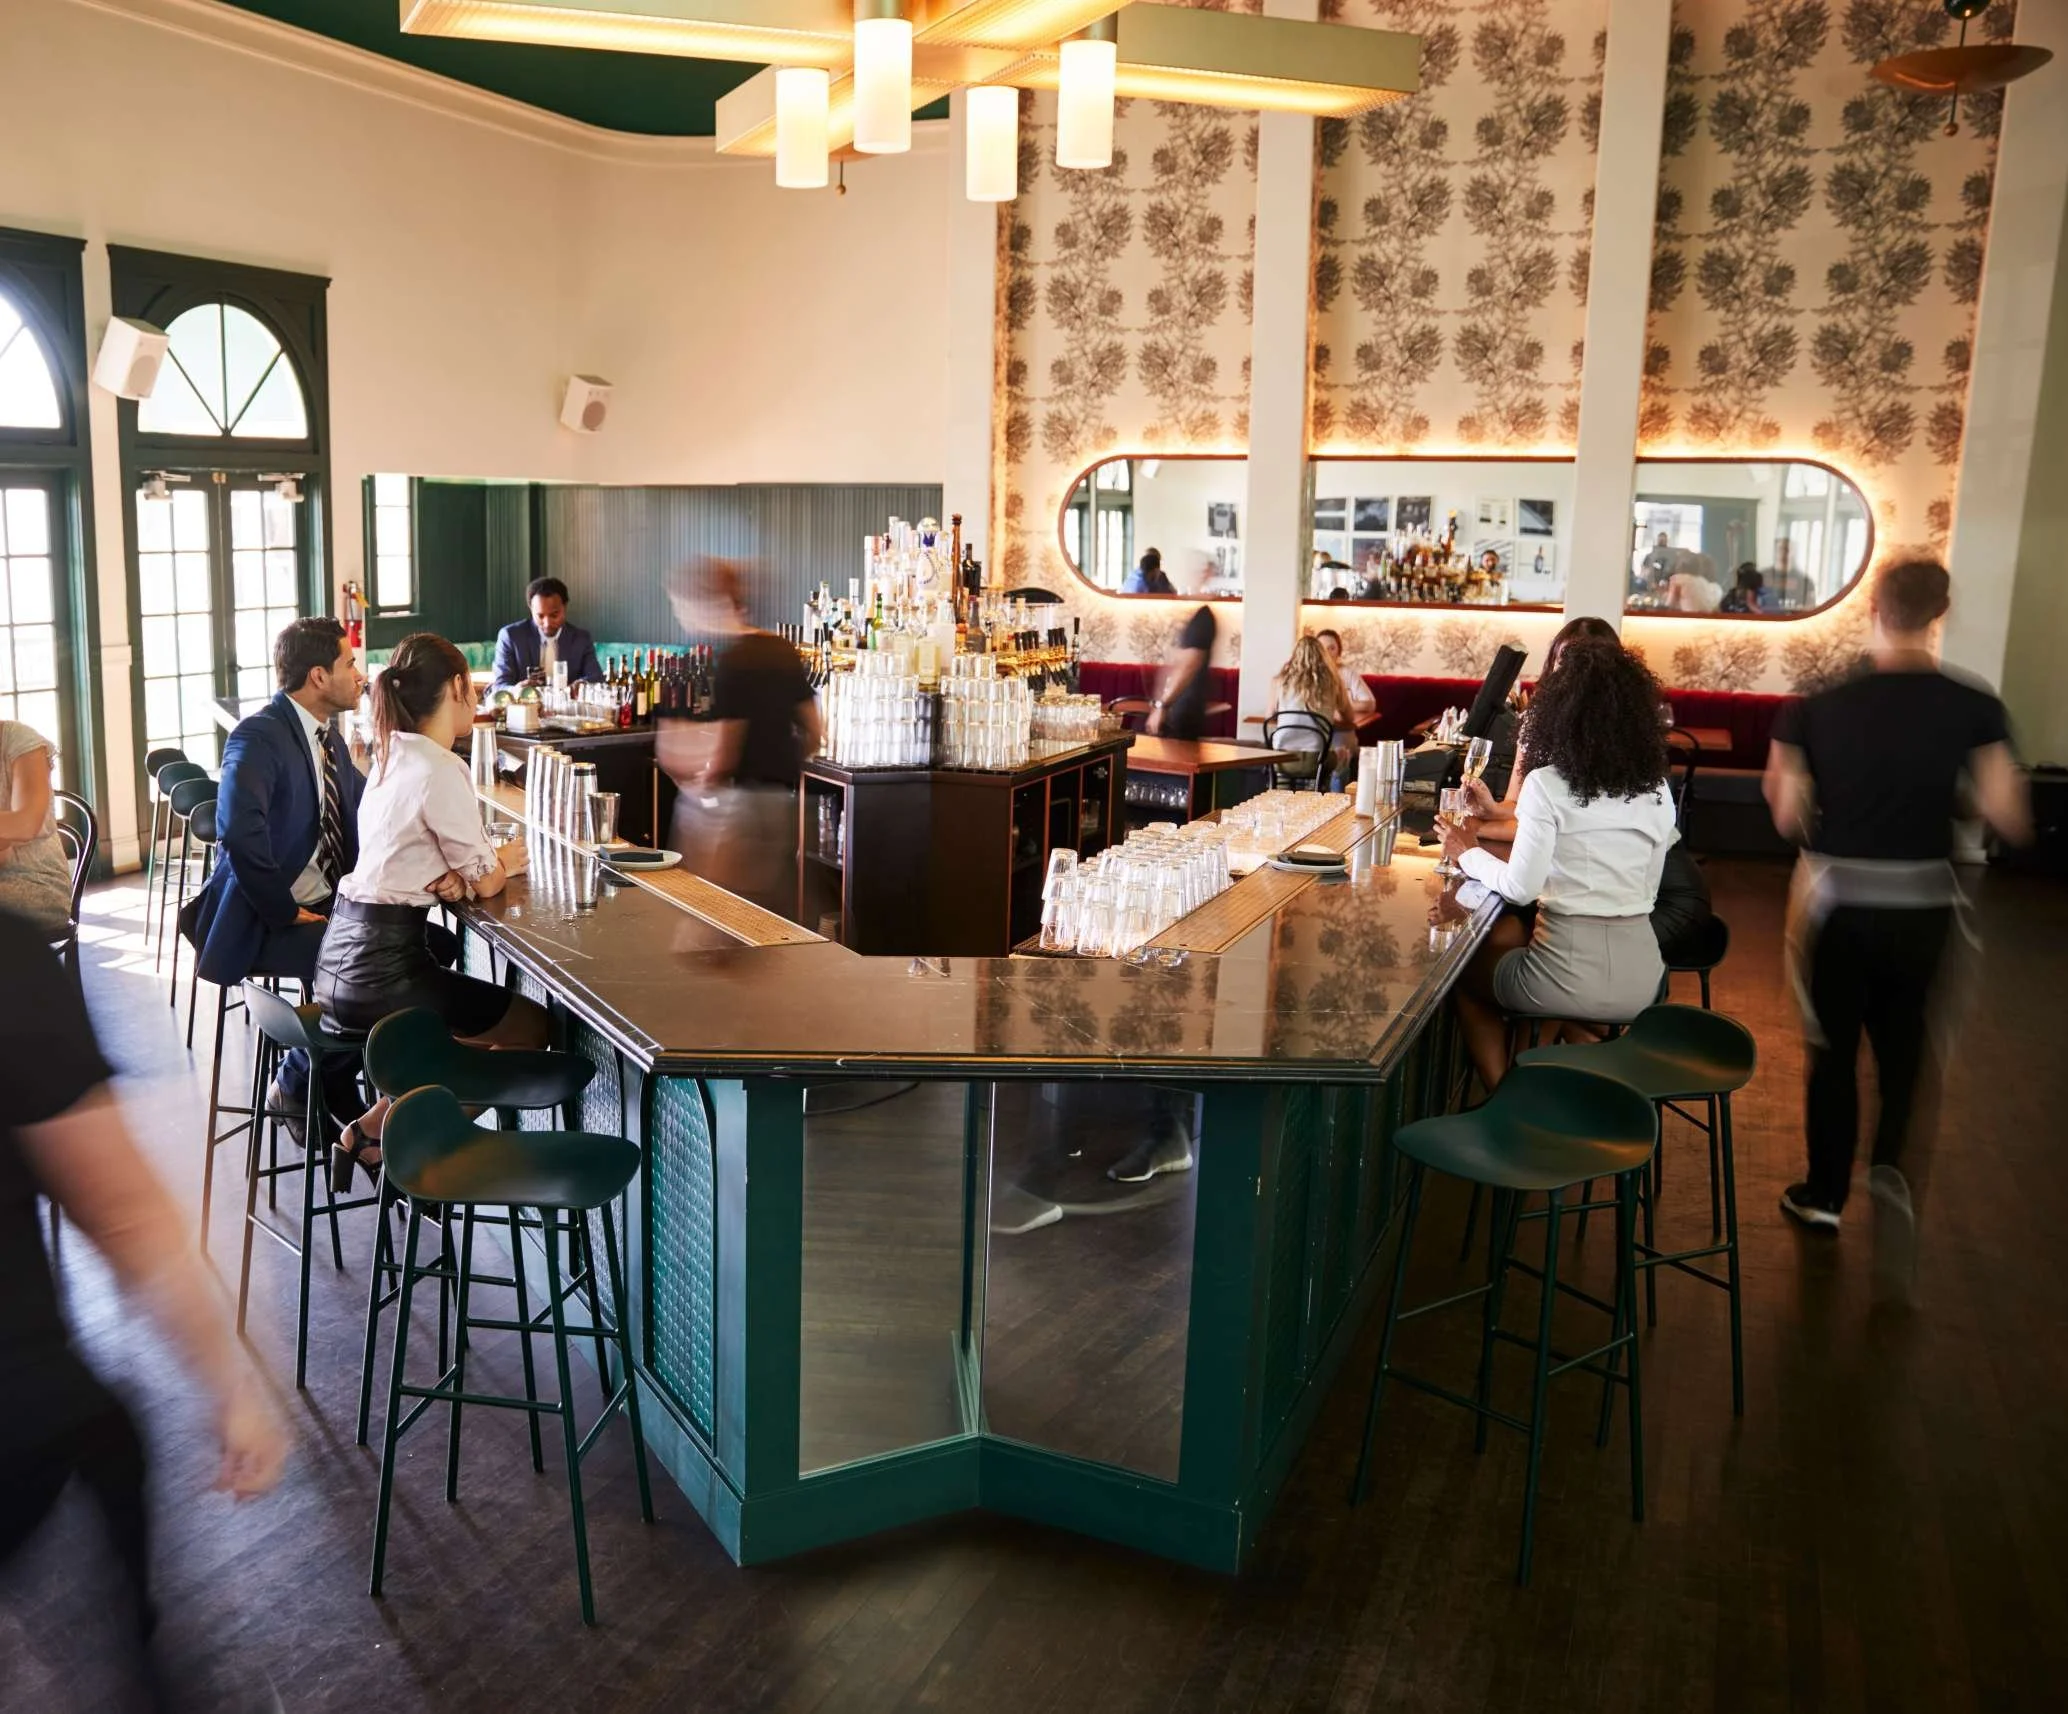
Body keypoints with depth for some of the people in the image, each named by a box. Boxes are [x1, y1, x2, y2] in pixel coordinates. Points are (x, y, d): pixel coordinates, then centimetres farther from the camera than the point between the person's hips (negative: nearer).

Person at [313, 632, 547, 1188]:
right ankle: (379, 1137, 7)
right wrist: (505, 860, 10)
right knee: (533, 1027, 6)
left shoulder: (392, 755, 10)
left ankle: (375, 1131, 18)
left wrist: (447, 877, -6)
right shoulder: (440, 769, -17)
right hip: (380, 968, -9)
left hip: (342, 952, 9)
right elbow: (485, 881, -12)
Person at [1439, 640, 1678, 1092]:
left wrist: (1468, 854, 4)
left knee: (1465, 972, 25)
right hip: (1641, 975, 6)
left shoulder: (1547, 784, -12)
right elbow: (1647, 891, 12)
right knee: (1507, 936, 31)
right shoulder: (1658, 790, 4)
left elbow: (1520, 887, -12)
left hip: (1572, 974, -6)